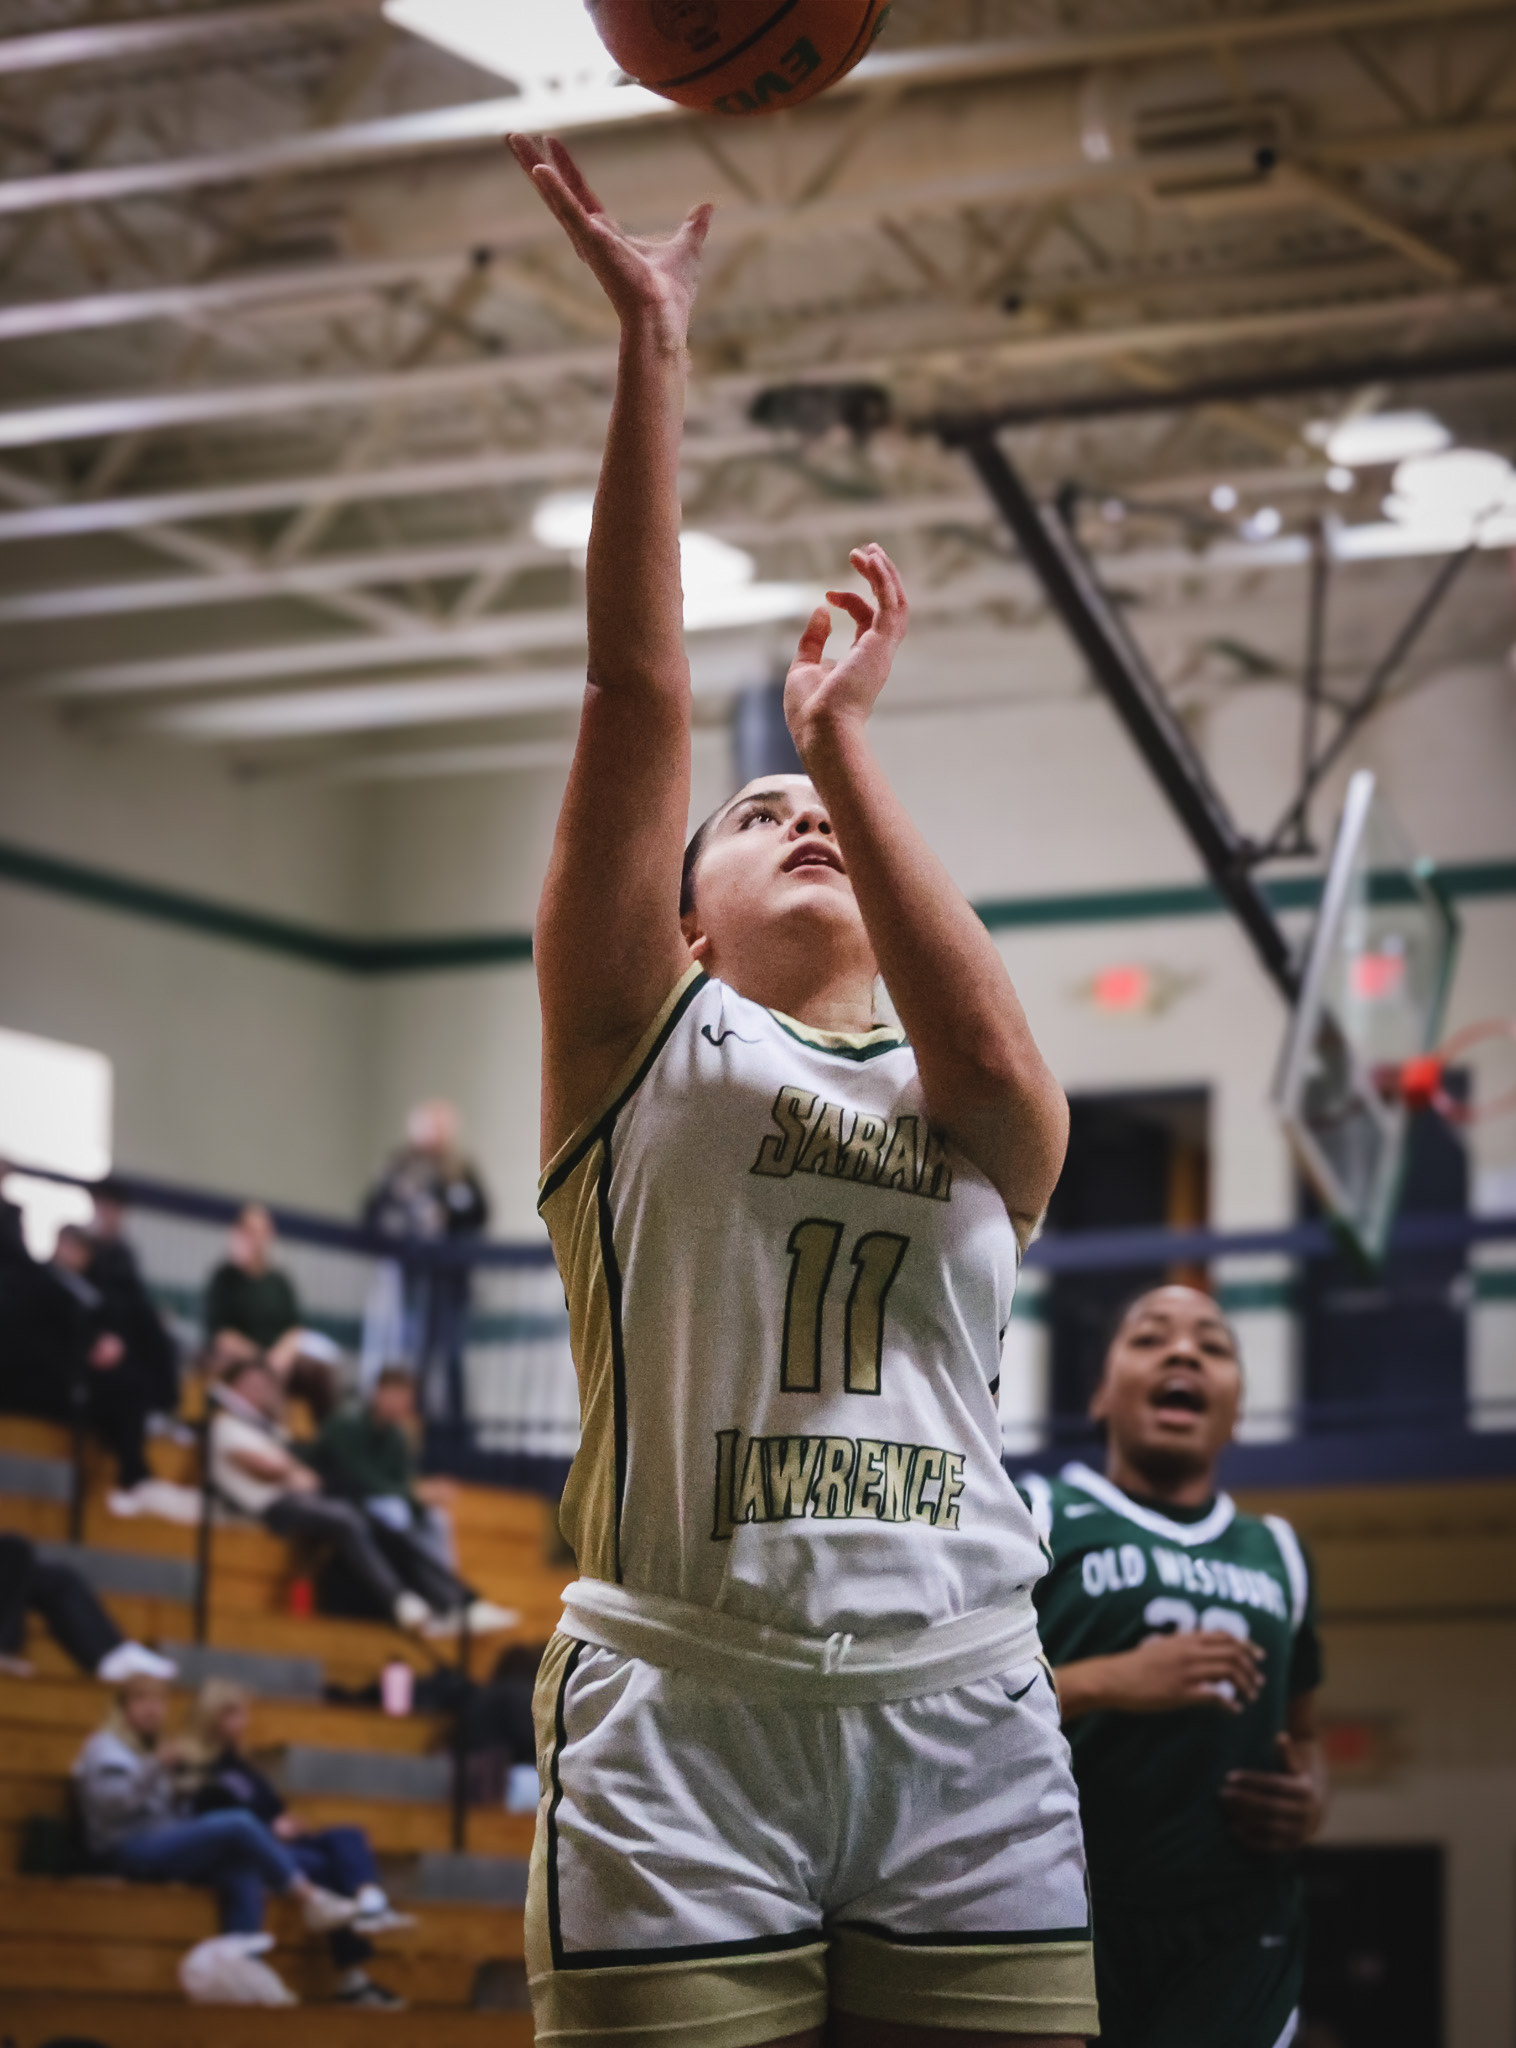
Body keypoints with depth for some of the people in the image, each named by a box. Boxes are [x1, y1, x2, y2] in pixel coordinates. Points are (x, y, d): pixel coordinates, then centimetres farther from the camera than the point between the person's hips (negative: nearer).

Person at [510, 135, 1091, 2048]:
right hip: (683, 1710, -2)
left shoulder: (984, 1112, 18)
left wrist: (845, 743, -6)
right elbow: (636, 692, 1)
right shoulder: (647, 1041, 12)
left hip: (962, 1723, 2)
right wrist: (650, 349, -4)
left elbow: (989, 1053, -8)